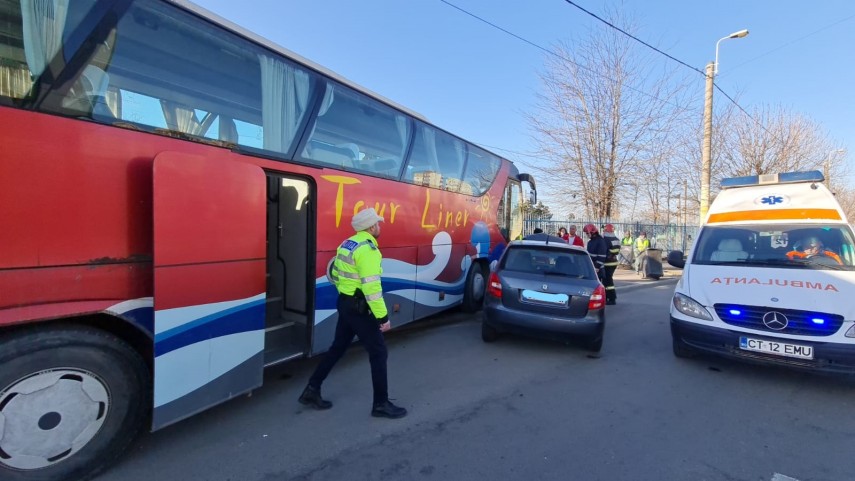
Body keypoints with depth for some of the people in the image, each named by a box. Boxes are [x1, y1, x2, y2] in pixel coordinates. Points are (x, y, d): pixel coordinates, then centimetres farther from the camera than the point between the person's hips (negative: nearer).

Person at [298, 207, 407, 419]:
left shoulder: (347, 244, 9)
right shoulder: (367, 250, -21)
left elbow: (335, 274, 15)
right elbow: (371, 287, -26)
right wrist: (383, 316, -21)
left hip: (345, 303, 9)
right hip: (359, 308, -9)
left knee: (337, 348, 20)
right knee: (378, 352, 2)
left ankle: (312, 390, 29)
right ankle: (381, 404, 12)